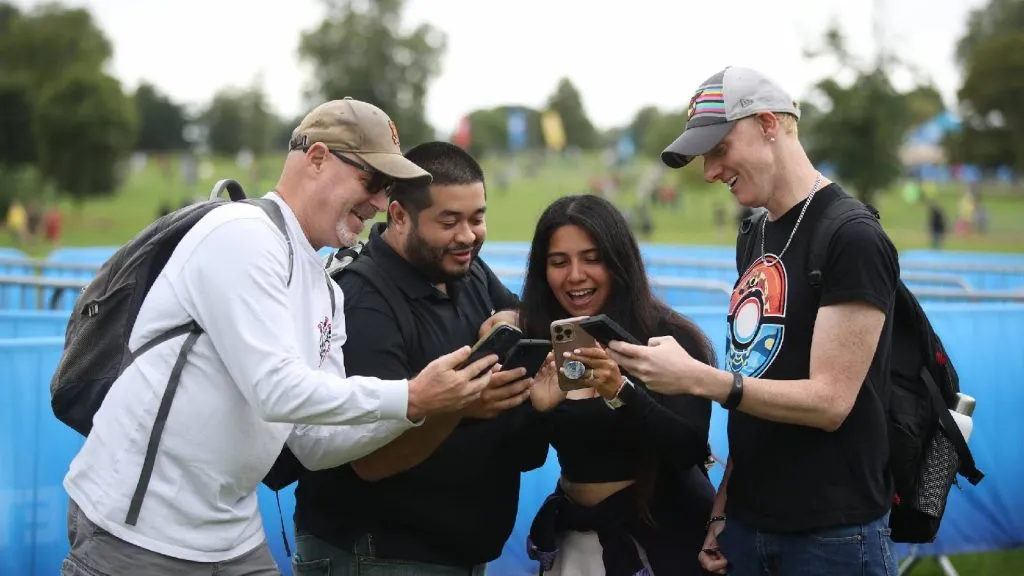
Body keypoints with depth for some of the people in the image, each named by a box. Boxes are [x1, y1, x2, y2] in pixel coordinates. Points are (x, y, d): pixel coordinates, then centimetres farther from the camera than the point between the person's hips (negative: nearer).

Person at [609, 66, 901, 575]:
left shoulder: (852, 240, -14)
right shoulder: (754, 238, 12)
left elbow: (830, 400, -19)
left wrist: (696, 378, -24)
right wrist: (723, 508, 8)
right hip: (747, 524, 7)